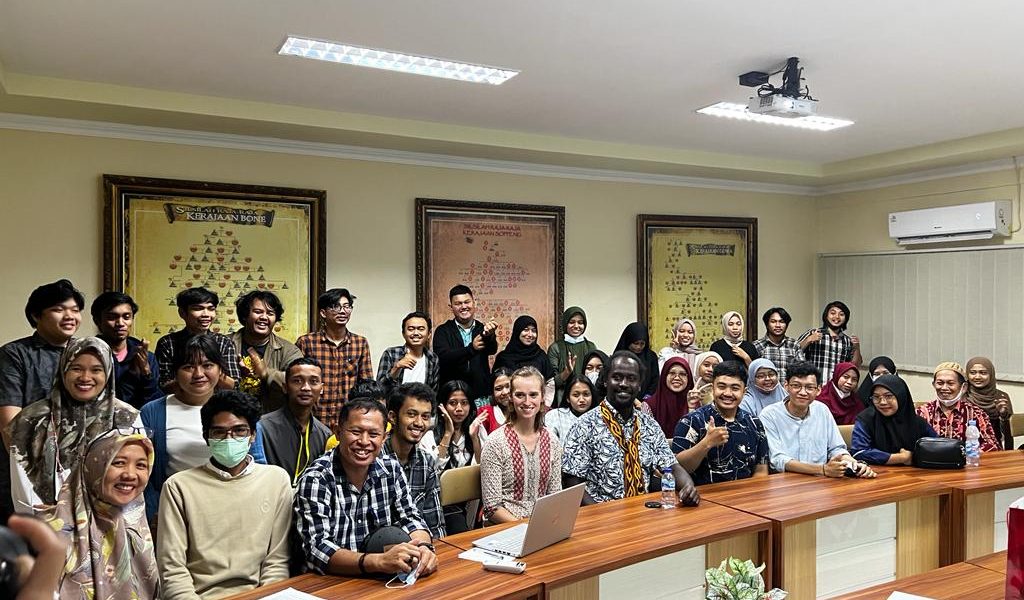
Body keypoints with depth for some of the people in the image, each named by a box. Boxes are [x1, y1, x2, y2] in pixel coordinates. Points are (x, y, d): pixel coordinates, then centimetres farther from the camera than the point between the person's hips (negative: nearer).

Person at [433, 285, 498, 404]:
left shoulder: (482, 329, 5)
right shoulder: (443, 331, 1)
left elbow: (492, 350, -13)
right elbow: (442, 357, -15)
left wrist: (489, 335, -36)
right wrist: (471, 348, -29)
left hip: (481, 394, 2)